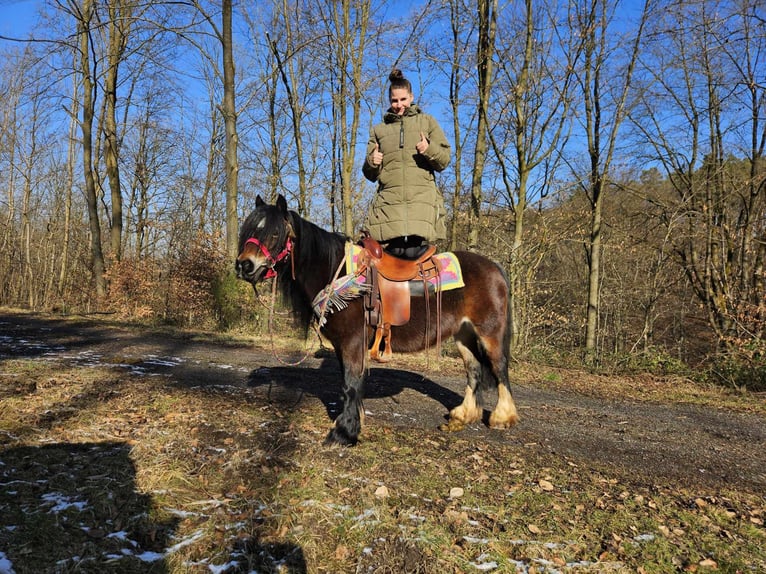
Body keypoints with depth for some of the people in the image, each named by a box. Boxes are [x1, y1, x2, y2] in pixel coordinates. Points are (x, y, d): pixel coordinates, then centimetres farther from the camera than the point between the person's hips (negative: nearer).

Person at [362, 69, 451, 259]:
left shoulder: (427, 122, 18)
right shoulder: (378, 129, 22)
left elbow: (445, 159, 11)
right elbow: (370, 175, 20)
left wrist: (430, 150, -9)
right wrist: (371, 163, -2)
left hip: (422, 198, -1)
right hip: (388, 200, 1)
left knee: (414, 253, -14)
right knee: (393, 253, -10)